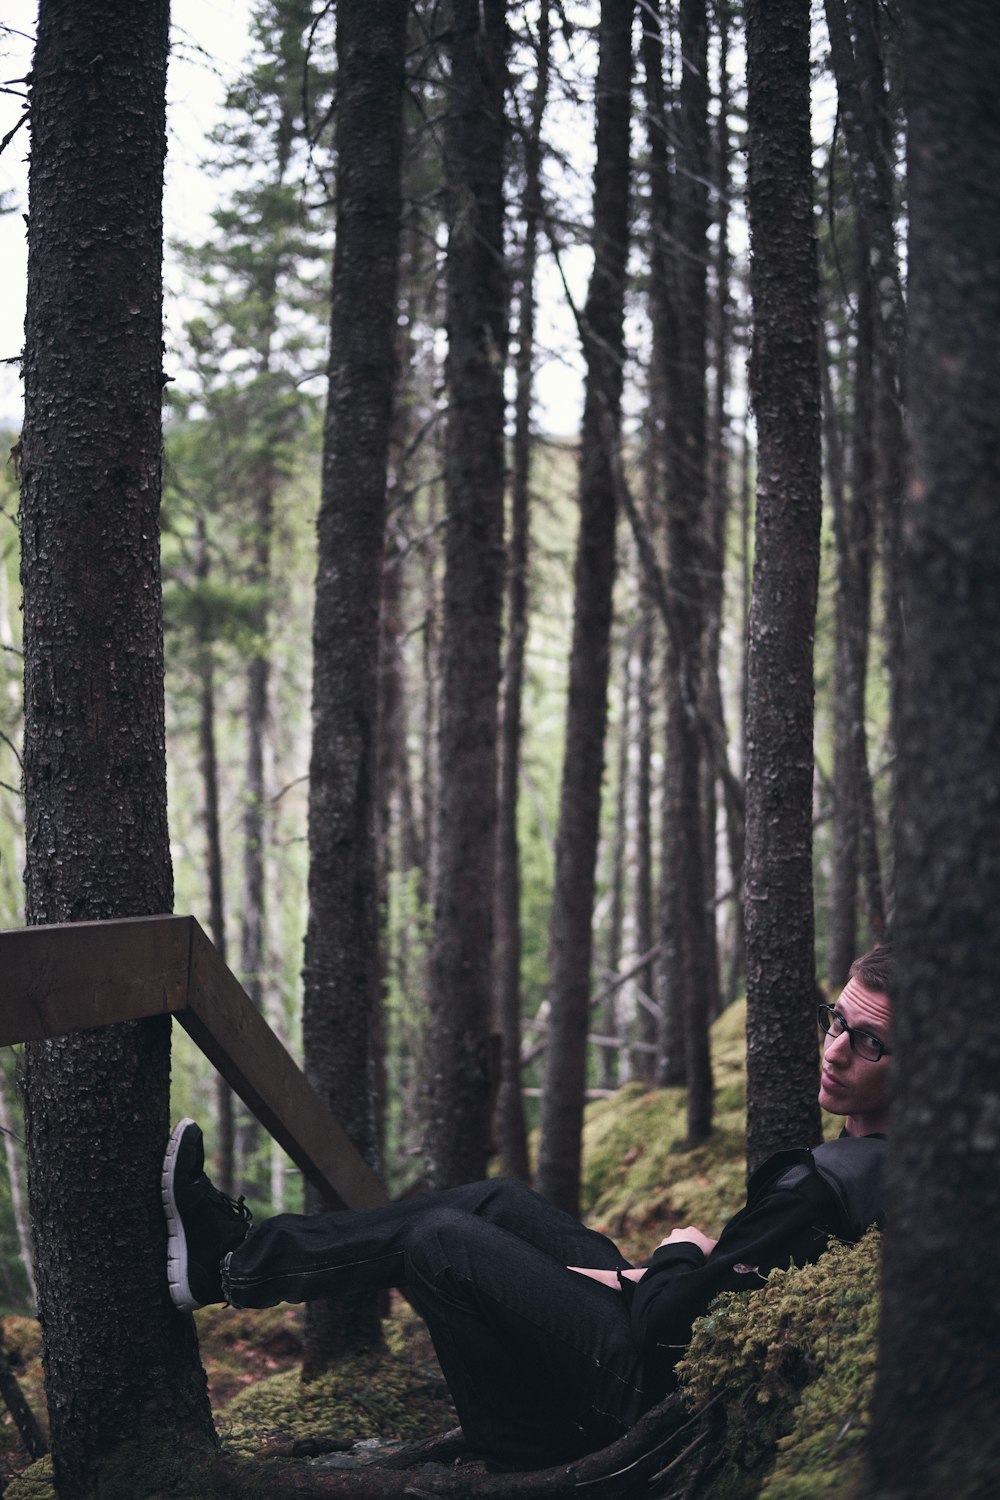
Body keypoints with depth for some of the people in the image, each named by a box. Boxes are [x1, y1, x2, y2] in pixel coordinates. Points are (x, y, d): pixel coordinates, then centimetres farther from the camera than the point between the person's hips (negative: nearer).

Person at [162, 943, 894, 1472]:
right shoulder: (867, 1155, 4)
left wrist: (680, 1253, -5)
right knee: (497, 1203, 12)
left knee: (441, 1238, -4)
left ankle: (236, 1267, 17)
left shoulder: (825, 1184, -27)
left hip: (649, 1385, -9)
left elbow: (669, 1322, -26)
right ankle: (239, 1249, 17)